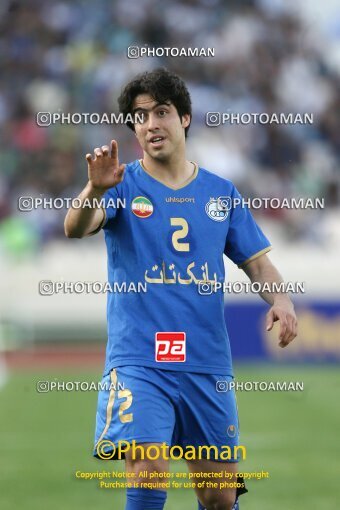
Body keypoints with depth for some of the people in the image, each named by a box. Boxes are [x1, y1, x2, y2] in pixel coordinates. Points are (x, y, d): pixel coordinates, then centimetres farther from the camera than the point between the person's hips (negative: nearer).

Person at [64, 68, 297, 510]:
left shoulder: (221, 193, 11)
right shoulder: (124, 185, 0)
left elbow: (256, 261, 14)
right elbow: (76, 228, -18)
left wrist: (279, 298, -8)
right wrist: (96, 189, -40)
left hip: (207, 362, 3)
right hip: (138, 360, -3)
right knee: (148, 473, -21)